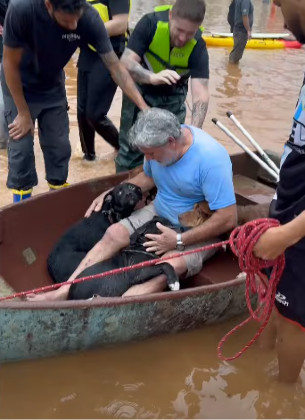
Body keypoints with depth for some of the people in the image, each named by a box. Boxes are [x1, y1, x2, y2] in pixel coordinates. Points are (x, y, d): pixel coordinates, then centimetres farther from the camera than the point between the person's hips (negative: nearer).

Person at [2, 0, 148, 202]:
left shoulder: (89, 18, -29)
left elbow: (115, 66, -20)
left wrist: (144, 107, -25)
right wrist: (23, 113, -14)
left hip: (53, 87, 3)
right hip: (20, 86, -3)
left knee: (59, 146, 5)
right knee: (21, 147, -4)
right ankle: (22, 202, 15)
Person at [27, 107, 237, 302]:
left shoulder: (210, 159, -28)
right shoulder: (160, 143, -8)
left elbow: (228, 219, -28)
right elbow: (148, 177, 14)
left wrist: (179, 240, -28)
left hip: (200, 230, -6)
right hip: (160, 212, 6)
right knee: (114, 234, -14)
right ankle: (64, 292, -17)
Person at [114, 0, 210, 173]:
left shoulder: (198, 47, -23)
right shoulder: (150, 23, -26)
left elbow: (201, 94, -28)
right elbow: (126, 62, -29)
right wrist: (152, 77, -48)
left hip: (172, 96, 1)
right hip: (140, 88, -1)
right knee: (131, 145, 3)